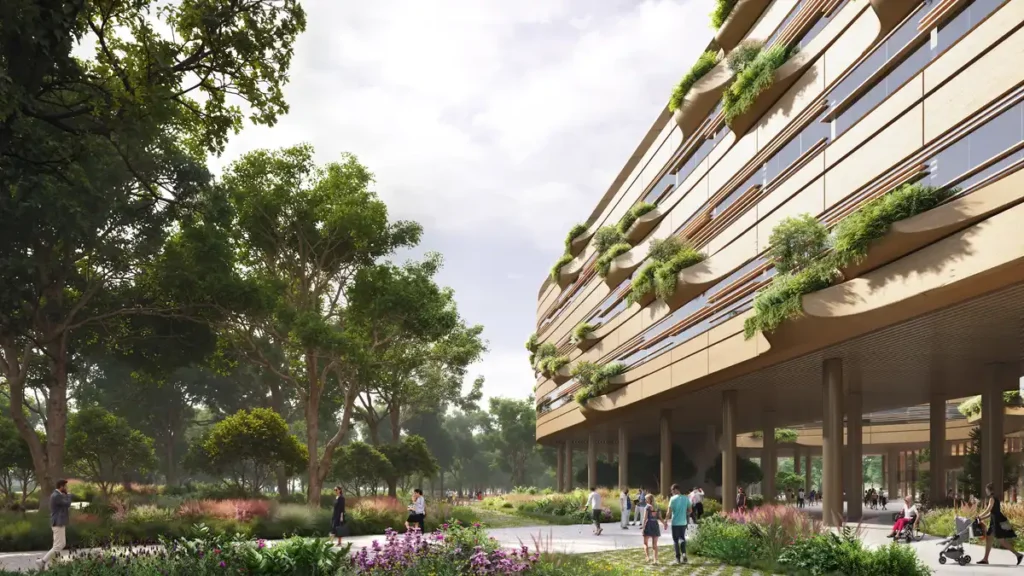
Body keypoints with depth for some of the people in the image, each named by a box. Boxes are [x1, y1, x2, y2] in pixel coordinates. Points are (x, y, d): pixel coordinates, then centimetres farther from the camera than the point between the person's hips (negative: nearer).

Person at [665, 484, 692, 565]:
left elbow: (669, 511, -11)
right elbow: (690, 510, 6)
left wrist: (666, 521, -3)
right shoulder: (686, 498, 2)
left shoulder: (673, 499, -10)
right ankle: (684, 554, -6)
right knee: (682, 539, 15)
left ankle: (678, 558, 7)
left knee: (675, 540, 8)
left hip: (675, 522, -3)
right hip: (683, 522, 3)